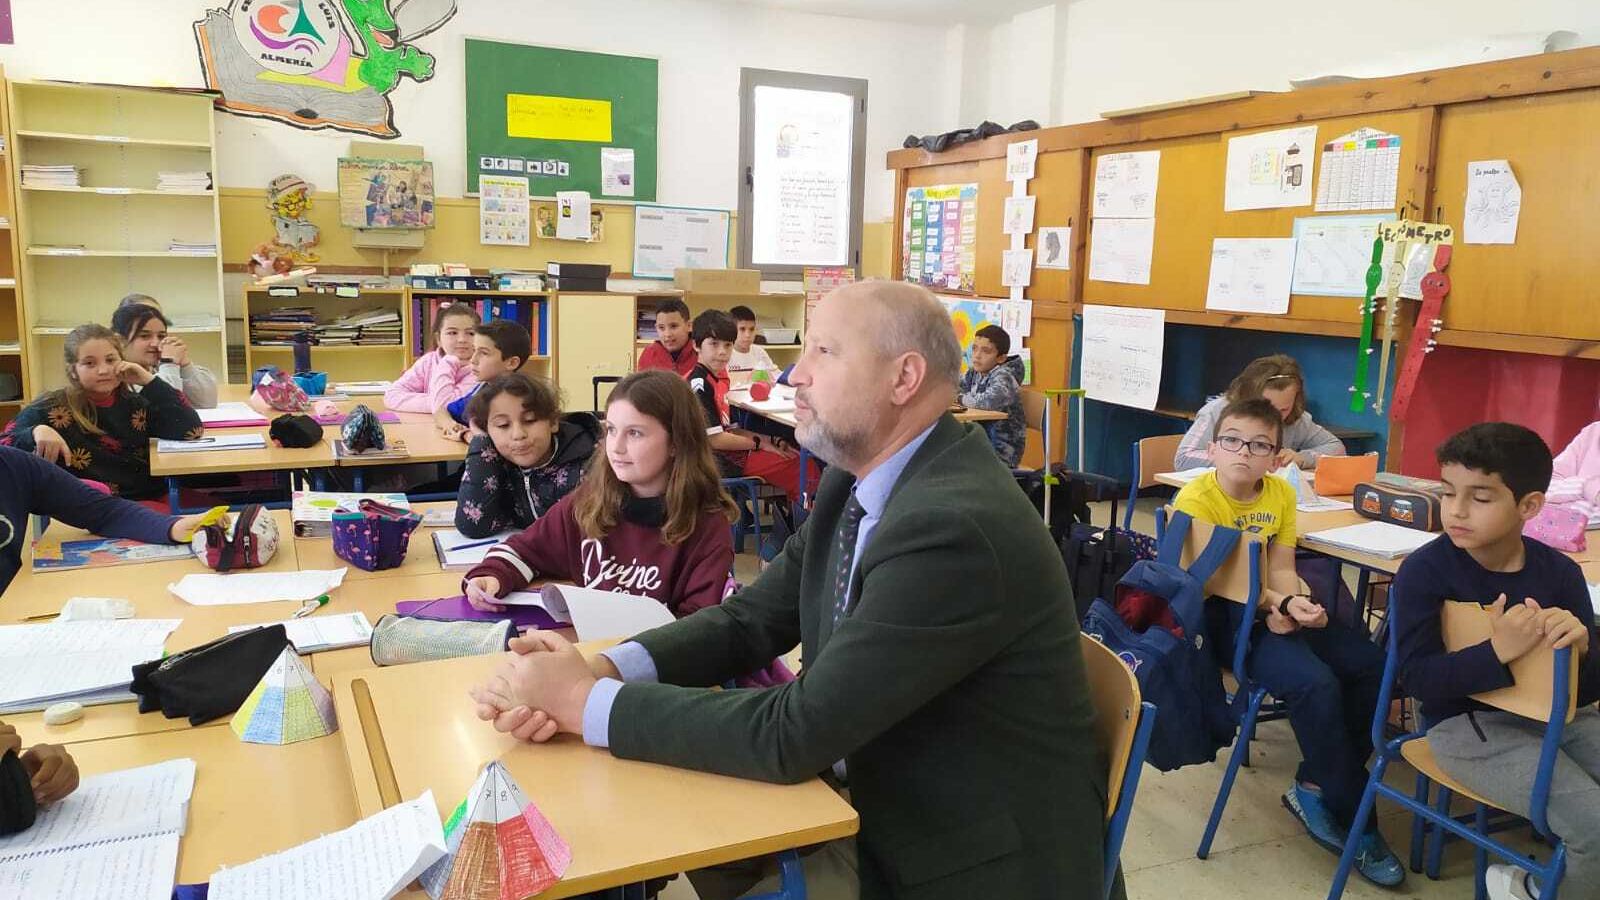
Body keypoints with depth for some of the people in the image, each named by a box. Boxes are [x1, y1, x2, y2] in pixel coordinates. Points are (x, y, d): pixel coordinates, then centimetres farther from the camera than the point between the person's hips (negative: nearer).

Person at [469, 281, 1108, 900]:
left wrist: (587, 703, -20)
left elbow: (793, 733, -28)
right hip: (881, 802, 7)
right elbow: (752, 619, 2)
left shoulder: (957, 529, -28)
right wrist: (599, 670, -14)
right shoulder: (857, 481, 0)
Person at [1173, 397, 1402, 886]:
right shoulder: (1195, 500, -15)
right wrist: (1275, 604, -25)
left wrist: (1290, 603, -20)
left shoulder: (1281, 493, 5)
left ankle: (1315, 787, 7)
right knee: (1315, 683, -26)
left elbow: (1281, 570, 0)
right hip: (1220, 616, -7)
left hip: (1272, 609, 8)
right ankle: (1352, 818, -6)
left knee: (1370, 664, -7)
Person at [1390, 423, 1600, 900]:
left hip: (1556, 715, 6)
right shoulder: (1423, 571, -13)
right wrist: (1498, 652, -29)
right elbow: (1416, 677, -16)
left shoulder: (1560, 572, -2)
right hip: (1466, 722, -5)